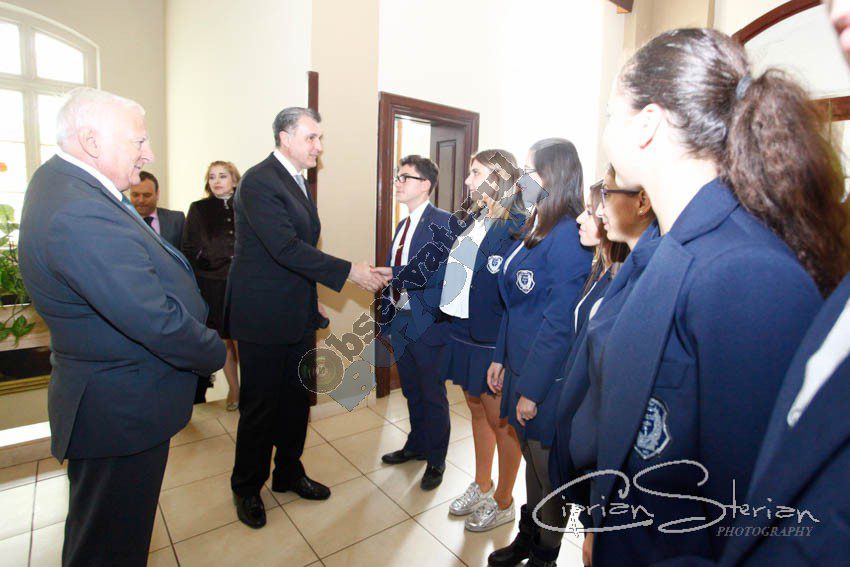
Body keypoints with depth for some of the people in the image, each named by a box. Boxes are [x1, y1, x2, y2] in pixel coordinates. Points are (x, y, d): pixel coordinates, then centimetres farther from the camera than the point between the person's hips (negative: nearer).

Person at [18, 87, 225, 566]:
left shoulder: (59, 181, 6)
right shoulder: (81, 214, -30)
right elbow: (156, 321, -30)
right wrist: (215, 353, -14)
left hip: (108, 401, 11)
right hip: (122, 413, -11)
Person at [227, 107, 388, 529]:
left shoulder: (297, 181, 13)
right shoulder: (259, 181, -16)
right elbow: (286, 248, -25)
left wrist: (312, 301, 17)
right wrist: (349, 271, -25)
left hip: (298, 315, 8)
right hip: (263, 317, -8)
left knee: (297, 399, 17)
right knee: (260, 405, 7)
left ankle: (289, 473, 37)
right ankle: (247, 487, 30)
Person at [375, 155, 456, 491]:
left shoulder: (442, 223, -13)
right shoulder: (402, 226, 13)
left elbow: (433, 271, -23)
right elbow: (391, 275, 12)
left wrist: (390, 273, -22)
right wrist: (386, 318, 9)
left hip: (426, 324, -7)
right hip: (400, 321, 8)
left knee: (433, 395, 9)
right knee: (411, 392, 22)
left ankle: (436, 460, 29)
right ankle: (417, 445, 42)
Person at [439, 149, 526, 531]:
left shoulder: (517, 227, -17)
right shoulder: (475, 220, 10)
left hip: (493, 342, -8)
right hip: (463, 333, 8)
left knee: (501, 421, 10)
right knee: (478, 411, 22)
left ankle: (503, 503, 32)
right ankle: (481, 486, 42)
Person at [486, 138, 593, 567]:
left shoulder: (567, 237, -20)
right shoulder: (534, 229, 7)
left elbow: (558, 324, -21)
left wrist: (532, 389, -16)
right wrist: (501, 357, 12)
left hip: (548, 377, -8)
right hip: (521, 365, 8)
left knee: (548, 468, 13)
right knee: (531, 458, 23)